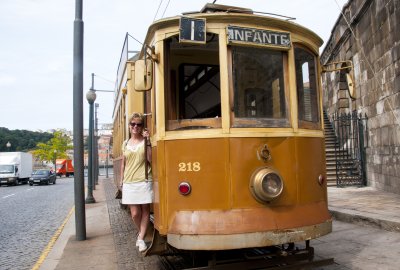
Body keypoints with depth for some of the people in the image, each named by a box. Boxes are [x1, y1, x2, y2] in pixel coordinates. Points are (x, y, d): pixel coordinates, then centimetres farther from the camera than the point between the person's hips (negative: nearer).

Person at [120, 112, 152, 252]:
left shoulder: (145, 141, 2)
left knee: (145, 210, 3)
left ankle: (141, 238, 16)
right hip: (129, 182, 2)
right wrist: (122, 181, 14)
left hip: (144, 181, -2)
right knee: (135, 213, 2)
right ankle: (141, 233, 28)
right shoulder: (125, 144, 12)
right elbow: (123, 164, 17)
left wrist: (147, 141, -15)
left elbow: (150, 159, -11)